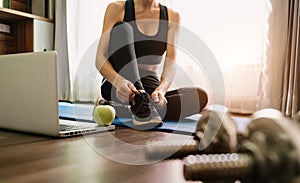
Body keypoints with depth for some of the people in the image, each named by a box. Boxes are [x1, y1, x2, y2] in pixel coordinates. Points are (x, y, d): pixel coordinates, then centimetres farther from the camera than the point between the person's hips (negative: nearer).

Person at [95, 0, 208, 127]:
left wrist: (161, 90, -26)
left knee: (200, 96, -22)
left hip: (149, 89, 3)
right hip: (116, 86, -2)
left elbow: (171, 63, -5)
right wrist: (119, 81, -31)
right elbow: (100, 58, -9)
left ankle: (120, 108, -19)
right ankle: (138, 102, -33)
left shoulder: (171, 16, 5)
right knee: (122, 28, -21)